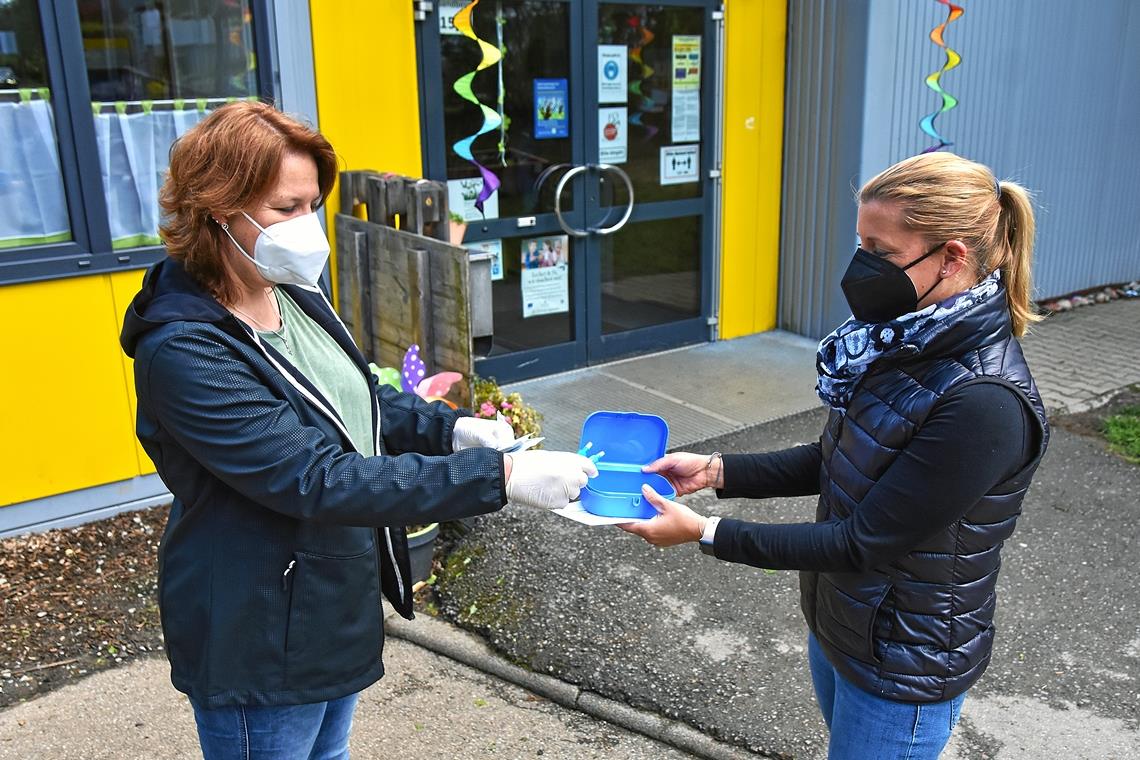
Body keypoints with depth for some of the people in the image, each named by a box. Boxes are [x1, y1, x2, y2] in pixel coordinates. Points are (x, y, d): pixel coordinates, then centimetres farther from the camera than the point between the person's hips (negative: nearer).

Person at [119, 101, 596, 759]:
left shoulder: (294, 295, -1)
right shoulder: (184, 350, -27)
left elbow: (365, 400, 12)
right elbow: (317, 481, -33)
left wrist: (453, 430, -9)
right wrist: (500, 477, -35)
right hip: (259, 648, -8)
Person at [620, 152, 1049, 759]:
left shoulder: (984, 403, -30)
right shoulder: (907, 343, -4)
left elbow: (862, 543, -26)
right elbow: (835, 461, 6)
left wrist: (706, 533, -23)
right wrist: (715, 470, -4)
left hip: (905, 666, -7)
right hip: (838, 625, 7)